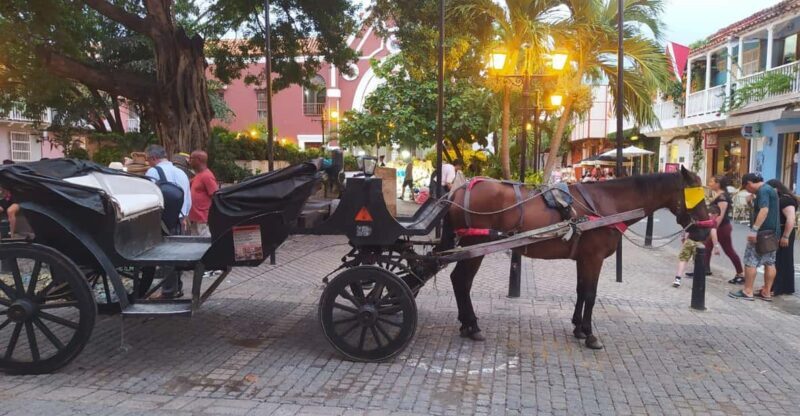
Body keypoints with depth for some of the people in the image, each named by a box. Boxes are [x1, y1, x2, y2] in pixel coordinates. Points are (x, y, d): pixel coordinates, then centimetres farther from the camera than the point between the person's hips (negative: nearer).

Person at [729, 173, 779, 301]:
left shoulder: (763, 191, -15)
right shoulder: (770, 189, 17)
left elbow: (764, 210, -28)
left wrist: (754, 229, -32)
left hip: (762, 232, -10)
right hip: (772, 232, 10)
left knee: (751, 261, -4)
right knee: (770, 263, 10)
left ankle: (747, 292, -2)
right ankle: (767, 292, 15)